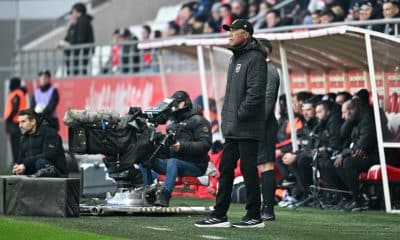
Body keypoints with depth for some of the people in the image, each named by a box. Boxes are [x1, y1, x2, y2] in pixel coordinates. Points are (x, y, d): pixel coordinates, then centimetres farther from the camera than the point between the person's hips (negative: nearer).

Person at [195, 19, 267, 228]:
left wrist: (240, 114, -18)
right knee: (225, 168, 9)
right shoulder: (236, 58, 18)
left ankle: (254, 217, 2)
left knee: (248, 170, -4)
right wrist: (226, 115, 14)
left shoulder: (255, 58, -12)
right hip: (232, 128, 10)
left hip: (247, 128, -10)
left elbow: (255, 91, -20)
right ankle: (220, 215, 13)